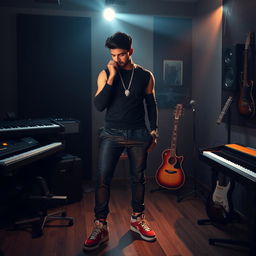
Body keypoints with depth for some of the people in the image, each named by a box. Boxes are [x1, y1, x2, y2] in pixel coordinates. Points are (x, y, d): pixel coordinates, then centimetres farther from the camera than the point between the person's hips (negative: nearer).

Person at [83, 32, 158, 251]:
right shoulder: (105, 74, 1)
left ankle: (137, 219, 28)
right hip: (112, 134, -1)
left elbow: (151, 105, 13)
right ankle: (101, 227, 6)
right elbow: (99, 105, -10)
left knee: (138, 178, 9)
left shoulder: (146, 76, 5)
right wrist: (112, 77, -15)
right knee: (103, 178, -7)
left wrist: (154, 130, 6)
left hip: (138, 134, 1)